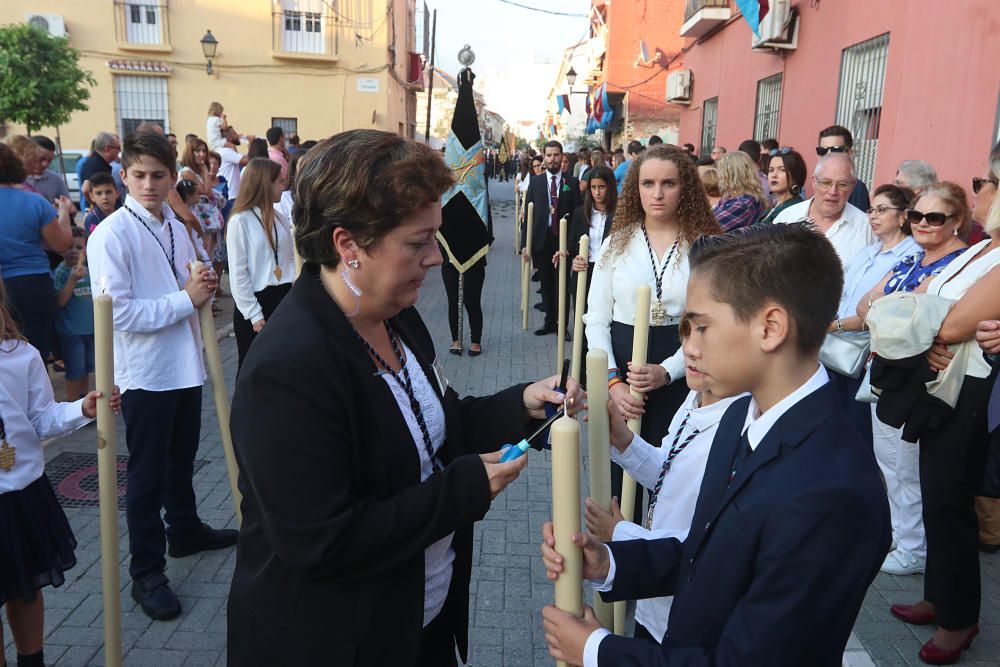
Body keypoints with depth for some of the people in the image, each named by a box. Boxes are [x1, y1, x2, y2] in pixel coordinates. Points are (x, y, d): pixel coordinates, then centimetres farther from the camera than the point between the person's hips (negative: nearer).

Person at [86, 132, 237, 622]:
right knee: (147, 476, 6)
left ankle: (185, 532, 45)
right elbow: (119, 311, -22)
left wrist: (203, 287, -4)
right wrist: (185, 298, -20)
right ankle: (146, 574, 20)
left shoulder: (176, 227, 6)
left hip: (185, 365, 7)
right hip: (145, 373, -7)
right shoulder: (111, 234, -15)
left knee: (181, 461, 24)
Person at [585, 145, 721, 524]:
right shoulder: (617, 243, 4)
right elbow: (596, 320, 2)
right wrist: (612, 380, -9)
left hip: (680, 379, -2)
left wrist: (667, 371, -17)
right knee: (617, 473, 10)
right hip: (620, 373, 2)